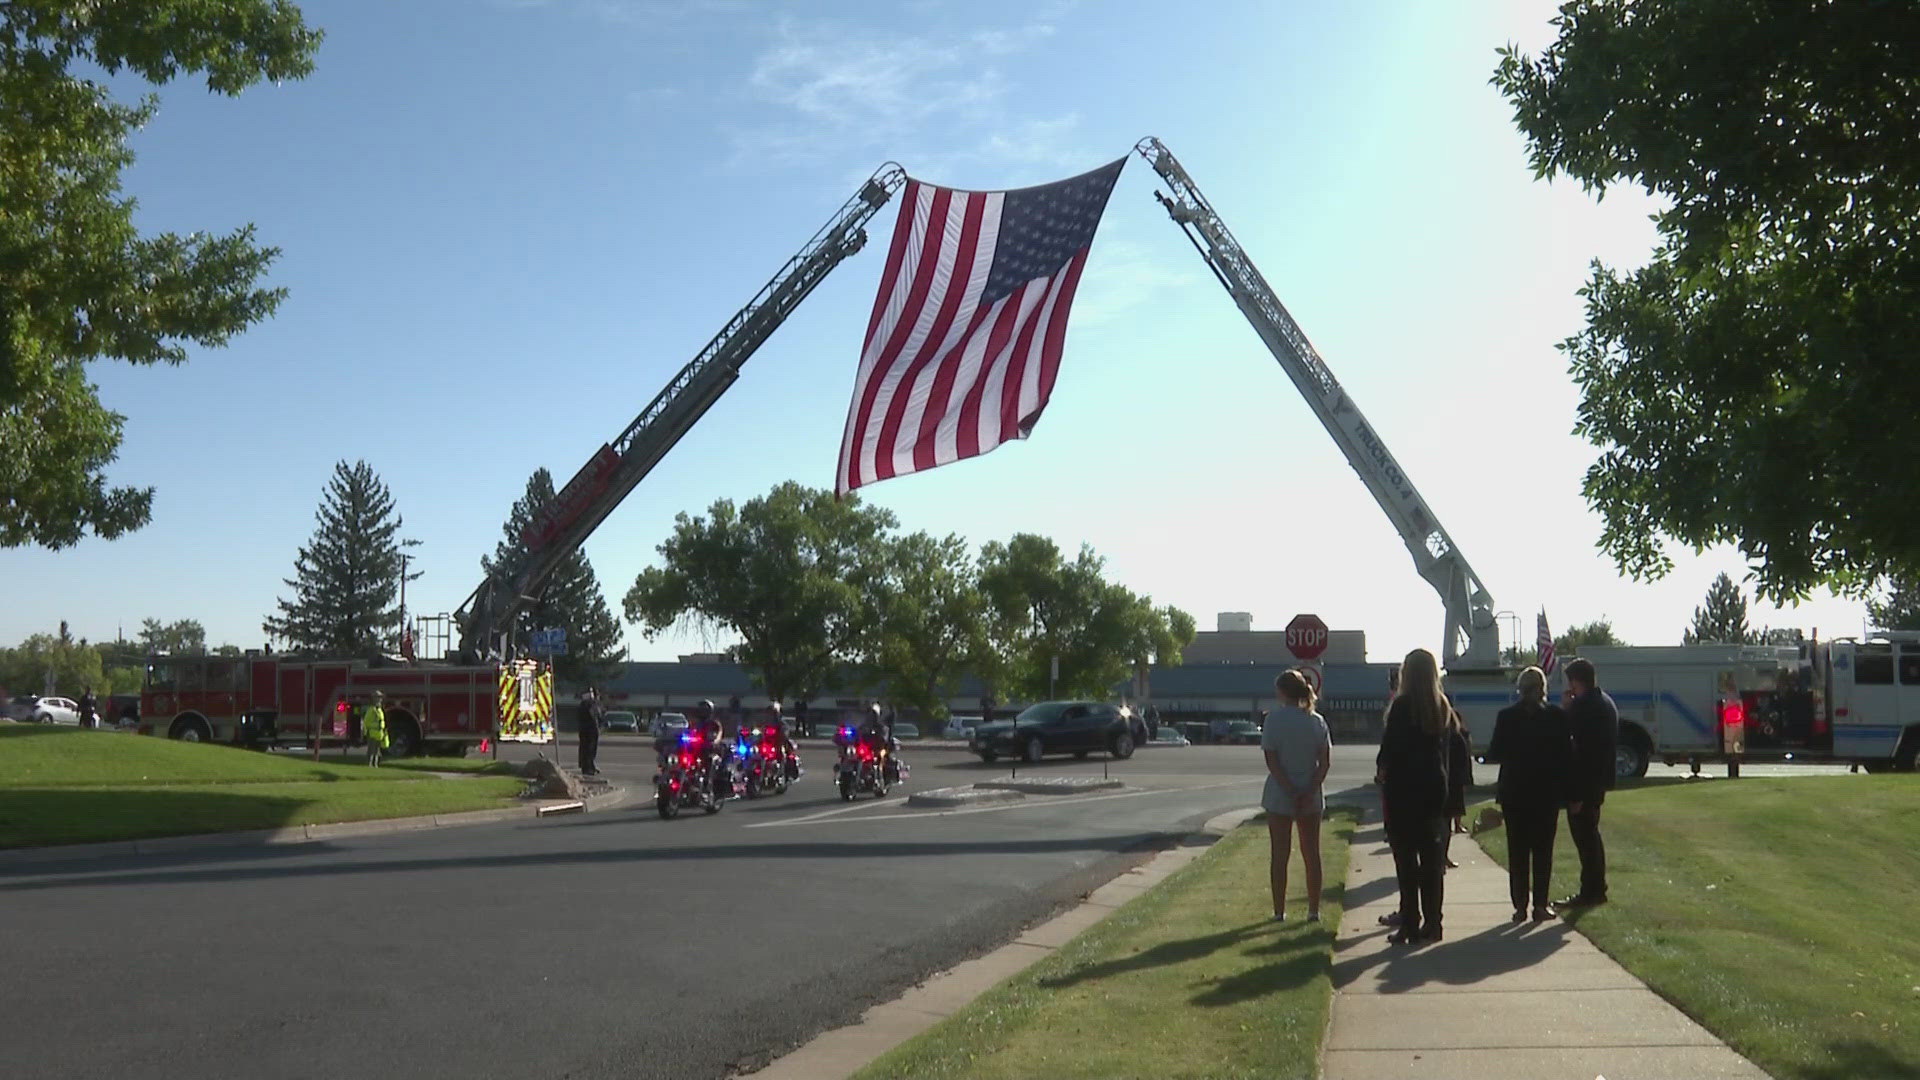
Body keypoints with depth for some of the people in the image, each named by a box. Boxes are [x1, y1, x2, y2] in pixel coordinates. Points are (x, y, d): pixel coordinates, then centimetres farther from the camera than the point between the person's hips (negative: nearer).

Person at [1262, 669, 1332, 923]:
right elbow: (1326, 761, -5)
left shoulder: (1274, 719, -10)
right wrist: (1310, 791, -9)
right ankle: (1313, 910, 14)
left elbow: (1271, 760, -14)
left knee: (1280, 856, 5)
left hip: (1279, 796, -3)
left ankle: (1279, 911, 8)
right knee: (1311, 854, 11)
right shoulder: (1316, 721, 1)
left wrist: (1291, 792, -13)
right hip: (1311, 797, 3)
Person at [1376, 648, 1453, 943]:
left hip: (1403, 789, -6)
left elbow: (1390, 747, -11)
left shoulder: (1402, 705, -13)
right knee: (1431, 858, 10)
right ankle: (1432, 924, 12)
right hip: (1434, 786, 6)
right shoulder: (1443, 707, 7)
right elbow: (1446, 748, 10)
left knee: (1406, 859, -2)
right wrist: (1442, 781, 15)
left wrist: (1383, 770, 5)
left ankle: (1410, 924, -2)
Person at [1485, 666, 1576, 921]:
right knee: (1543, 850, 7)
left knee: (1517, 851, 6)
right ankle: (1540, 905, 7)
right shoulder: (1557, 715, -5)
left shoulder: (1507, 716, -7)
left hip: (1514, 793, 0)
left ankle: (1520, 906, 8)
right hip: (1547, 792, 0)